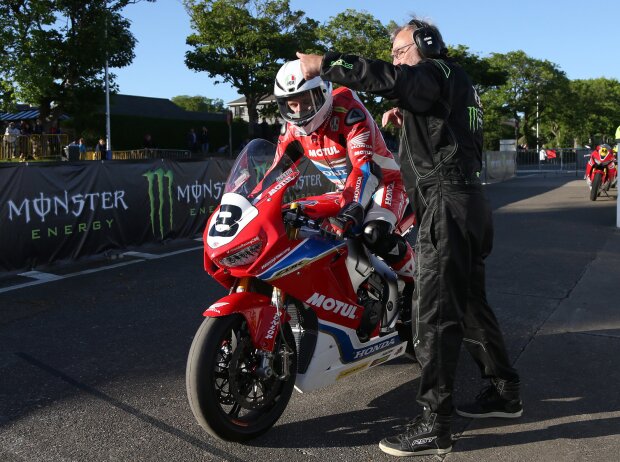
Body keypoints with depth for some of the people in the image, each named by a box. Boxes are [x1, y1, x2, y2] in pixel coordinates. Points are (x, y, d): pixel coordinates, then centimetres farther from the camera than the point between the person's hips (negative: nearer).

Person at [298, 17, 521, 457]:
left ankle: (434, 425, -7)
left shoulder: (437, 72, -4)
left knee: (435, 314, -11)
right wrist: (407, 118, 22)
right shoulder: (460, 83, 25)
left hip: (448, 205, -11)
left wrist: (324, 63, -19)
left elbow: (384, 77, -24)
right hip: (470, 204, 11)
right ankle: (505, 391, 30)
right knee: (470, 303, 18)